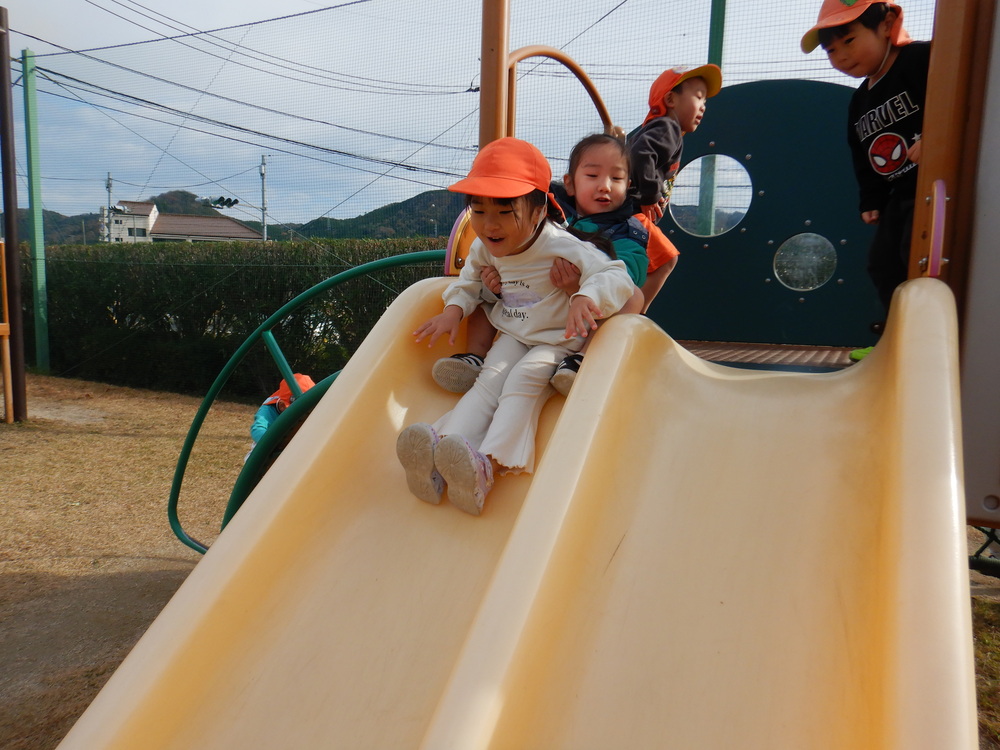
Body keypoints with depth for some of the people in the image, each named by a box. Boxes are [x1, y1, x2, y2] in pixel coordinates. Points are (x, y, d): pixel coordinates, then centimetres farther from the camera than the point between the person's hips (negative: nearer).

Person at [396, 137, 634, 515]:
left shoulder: (563, 248, -24)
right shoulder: (484, 249, -3)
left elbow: (616, 277, -31)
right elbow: (470, 281, 18)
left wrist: (587, 296, -53)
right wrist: (454, 308, -3)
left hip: (558, 341, -5)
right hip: (511, 336, 5)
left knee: (523, 382, -28)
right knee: (488, 382, -17)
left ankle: (489, 464, -41)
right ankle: (441, 445, -38)